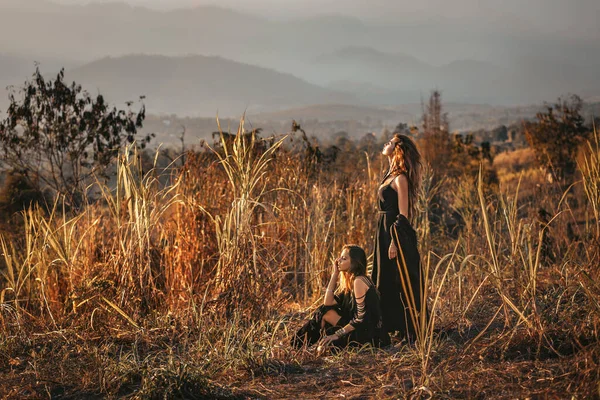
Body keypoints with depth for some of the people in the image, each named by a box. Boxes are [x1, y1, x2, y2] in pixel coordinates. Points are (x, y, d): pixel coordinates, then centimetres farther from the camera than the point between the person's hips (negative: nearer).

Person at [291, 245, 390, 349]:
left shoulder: (359, 281, -16)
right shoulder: (350, 281, 13)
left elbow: (362, 318, -20)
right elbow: (328, 303, 8)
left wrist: (337, 334, -19)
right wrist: (335, 274, 7)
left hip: (368, 335, -9)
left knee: (326, 313, -4)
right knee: (324, 310, 9)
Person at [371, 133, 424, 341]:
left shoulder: (400, 178, -15)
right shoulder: (391, 174, 14)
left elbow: (403, 214, -17)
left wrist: (394, 241, -19)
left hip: (397, 232, -10)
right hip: (385, 231, 10)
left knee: (404, 284, -4)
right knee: (387, 283, 15)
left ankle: (414, 331, 2)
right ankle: (396, 327, 24)